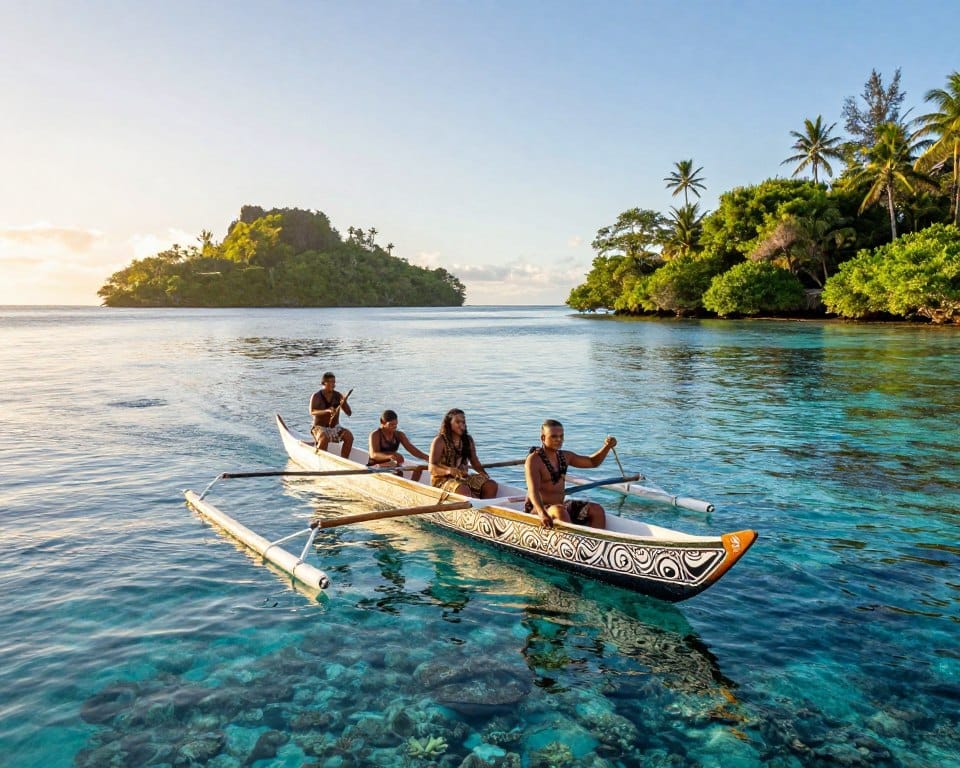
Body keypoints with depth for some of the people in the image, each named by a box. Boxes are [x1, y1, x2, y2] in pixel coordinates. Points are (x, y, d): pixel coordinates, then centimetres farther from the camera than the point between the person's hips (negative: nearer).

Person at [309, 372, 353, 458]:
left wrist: (344, 403, -21)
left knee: (349, 436, -22)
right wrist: (327, 411, -39)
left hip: (335, 428, 4)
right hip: (320, 427, -4)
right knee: (324, 439, -35)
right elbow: (312, 412, -23)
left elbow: (349, 413, 0)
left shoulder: (338, 396, 3)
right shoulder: (316, 396, -7)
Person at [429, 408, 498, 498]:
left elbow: (475, 462, 15)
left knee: (492, 485, -18)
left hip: (464, 478, 6)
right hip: (443, 480, -6)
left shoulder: (468, 440, 12)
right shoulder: (439, 441, -6)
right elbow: (432, 468, -14)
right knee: (464, 490, -38)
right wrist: (449, 470, -34)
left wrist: (483, 473, -7)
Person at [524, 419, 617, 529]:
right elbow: (533, 490, -29)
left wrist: (607, 446, 0)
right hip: (538, 508, -8)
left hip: (561, 504, 8)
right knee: (560, 511, -38)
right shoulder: (534, 460, -16)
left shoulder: (565, 456, 8)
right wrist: (542, 514, -45)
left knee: (597, 510, -4)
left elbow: (593, 462, 19)